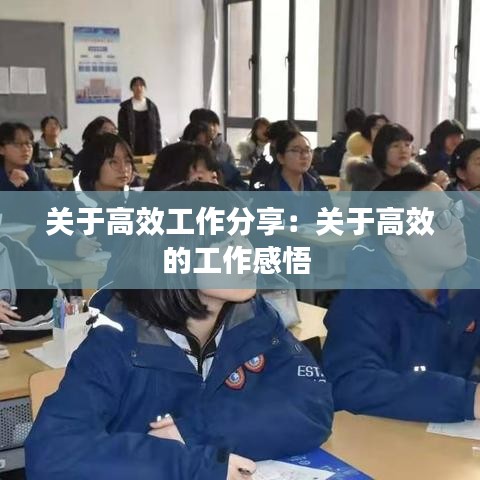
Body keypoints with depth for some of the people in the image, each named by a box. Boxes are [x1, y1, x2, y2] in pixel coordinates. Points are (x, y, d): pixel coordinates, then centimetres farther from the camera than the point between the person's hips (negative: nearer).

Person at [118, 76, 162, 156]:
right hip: (133, 149, -2)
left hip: (149, 149, 2)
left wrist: (158, 151, 0)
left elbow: (157, 129, 7)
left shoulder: (152, 107, 8)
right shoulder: (125, 108, 3)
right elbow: (122, 130, 2)